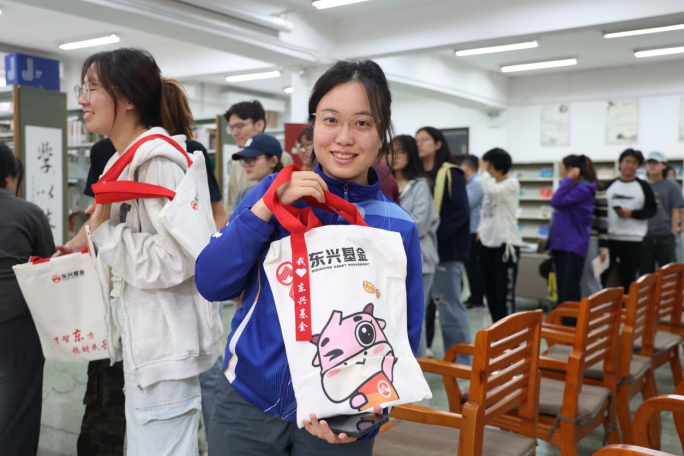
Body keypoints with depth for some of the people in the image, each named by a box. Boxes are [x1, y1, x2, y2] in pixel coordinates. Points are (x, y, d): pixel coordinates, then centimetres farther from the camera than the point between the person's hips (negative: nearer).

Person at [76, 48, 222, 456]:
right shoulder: (124, 161, 12)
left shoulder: (159, 160, -18)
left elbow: (174, 261, -25)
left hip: (166, 342, -10)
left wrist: (103, 230, -15)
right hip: (141, 337, 10)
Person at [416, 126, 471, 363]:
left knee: (450, 306, 0)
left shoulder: (451, 174, -4)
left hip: (444, 250, -6)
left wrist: (435, 236, -21)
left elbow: (460, 213, -12)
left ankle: (462, 361, 11)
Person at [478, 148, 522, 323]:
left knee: (505, 292, -5)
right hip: (488, 243, 8)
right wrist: (481, 230, 12)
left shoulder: (512, 184, -9)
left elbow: (492, 191, -28)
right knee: (491, 291, 13)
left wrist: (483, 171, -15)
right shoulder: (492, 184, 13)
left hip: (505, 244, -8)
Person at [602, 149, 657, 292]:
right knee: (602, 274, 4)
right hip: (610, 238, 2)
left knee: (628, 278, 6)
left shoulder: (643, 186, 2)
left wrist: (632, 213, -17)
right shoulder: (609, 186, 7)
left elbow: (652, 210, -1)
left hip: (633, 239, -1)